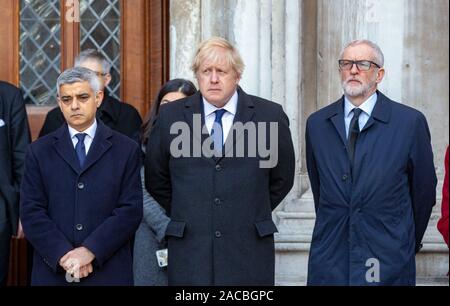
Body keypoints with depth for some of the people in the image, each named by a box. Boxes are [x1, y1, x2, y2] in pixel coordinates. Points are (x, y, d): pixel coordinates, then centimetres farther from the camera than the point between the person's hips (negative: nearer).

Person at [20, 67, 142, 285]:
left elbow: (131, 210, -4)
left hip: (108, 272, -1)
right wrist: (64, 255, -13)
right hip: (53, 271, 1)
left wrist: (90, 251, -14)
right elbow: (31, 212, -1)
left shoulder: (126, 150, 3)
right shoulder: (39, 151, 6)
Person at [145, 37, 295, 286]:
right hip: (189, 253, 1)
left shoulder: (270, 115, 1)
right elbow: (156, 180, 14)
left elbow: (282, 179, 12)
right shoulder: (171, 116, 4)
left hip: (249, 253, 0)